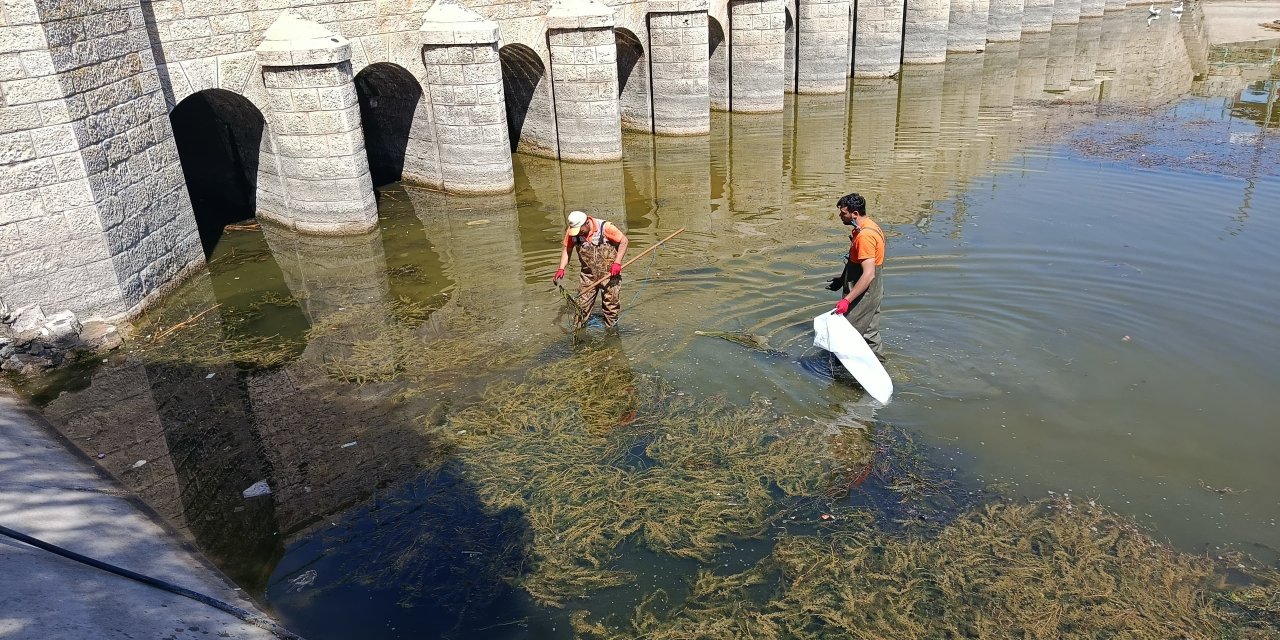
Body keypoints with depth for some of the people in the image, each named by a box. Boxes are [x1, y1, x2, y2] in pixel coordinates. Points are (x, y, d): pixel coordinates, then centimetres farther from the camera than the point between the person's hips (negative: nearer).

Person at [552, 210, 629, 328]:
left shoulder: (605, 227, -21)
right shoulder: (572, 231, -9)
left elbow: (623, 241, -13)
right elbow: (566, 249, 2)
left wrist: (617, 262, -19)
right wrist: (561, 268, -11)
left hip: (609, 273, -3)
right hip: (588, 273, 3)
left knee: (611, 302, 6)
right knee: (582, 303, 5)